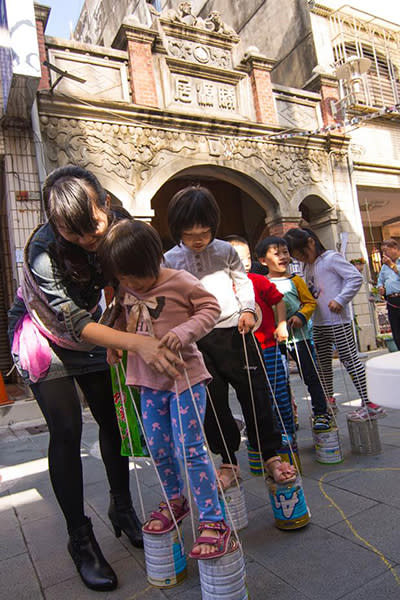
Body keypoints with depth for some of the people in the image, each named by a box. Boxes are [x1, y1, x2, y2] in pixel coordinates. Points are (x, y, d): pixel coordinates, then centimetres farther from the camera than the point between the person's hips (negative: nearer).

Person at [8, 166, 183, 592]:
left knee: (113, 417, 4)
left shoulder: (117, 223, -19)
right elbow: (74, 324, -35)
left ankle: (122, 508, 25)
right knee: (67, 431, -10)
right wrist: (138, 344, -47)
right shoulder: (44, 251, -32)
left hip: (89, 327, 5)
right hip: (44, 336, -4)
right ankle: (80, 539, 7)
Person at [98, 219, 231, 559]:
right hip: (149, 381, 6)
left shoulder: (180, 282, -15)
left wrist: (184, 331, -25)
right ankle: (175, 501, 40)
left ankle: (213, 521, 11)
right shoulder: (126, 291, 3)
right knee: (157, 448, 15)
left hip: (184, 377, -6)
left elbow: (211, 308, -10)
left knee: (189, 449, -4)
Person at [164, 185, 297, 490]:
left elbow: (243, 281, 15)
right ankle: (229, 463, 24)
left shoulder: (225, 250, 6)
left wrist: (247, 309, 1)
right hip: (198, 338, 0)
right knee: (214, 403, 7)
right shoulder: (169, 260, 3)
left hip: (235, 329, 0)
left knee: (254, 392, 4)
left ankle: (271, 456, 21)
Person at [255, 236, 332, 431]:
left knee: (310, 376, 4)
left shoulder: (295, 280, 0)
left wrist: (301, 316, -15)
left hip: (298, 336, -1)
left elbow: (310, 302, 1)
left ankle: (320, 414, 18)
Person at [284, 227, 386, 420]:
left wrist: (340, 299, -20)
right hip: (318, 323, 8)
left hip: (338, 320, -8)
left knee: (349, 358, -4)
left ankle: (368, 404, 4)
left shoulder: (331, 258, -7)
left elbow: (356, 277, -13)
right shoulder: (308, 268, 16)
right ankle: (328, 401, 28)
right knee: (322, 362, 13)